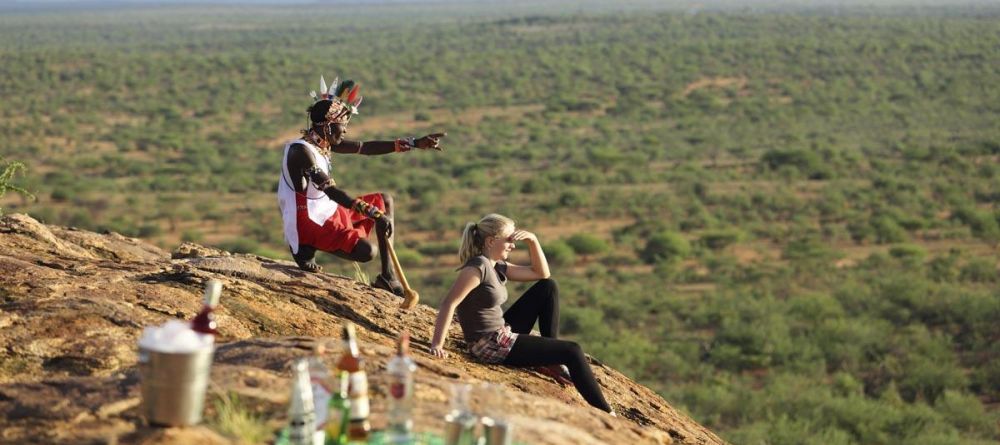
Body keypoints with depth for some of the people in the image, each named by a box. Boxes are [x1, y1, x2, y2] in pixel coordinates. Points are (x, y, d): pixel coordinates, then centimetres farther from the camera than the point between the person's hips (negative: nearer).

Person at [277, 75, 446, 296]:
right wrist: (375, 214, -37)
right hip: (308, 222, -10)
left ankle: (387, 277, 10)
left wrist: (415, 143, 8)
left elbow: (366, 148, 10)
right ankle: (306, 249, -2)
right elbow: (331, 191, -32)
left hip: (328, 212, 10)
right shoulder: (301, 150, -23)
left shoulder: (324, 142, 5)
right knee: (367, 251, -27)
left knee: (384, 200, 16)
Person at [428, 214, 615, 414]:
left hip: (503, 335, 10)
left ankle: (553, 361, 8)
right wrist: (437, 345, -35)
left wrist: (532, 240, 3)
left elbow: (542, 274, 16)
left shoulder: (497, 267, 9)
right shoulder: (478, 267, -19)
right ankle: (605, 413, 3)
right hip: (489, 346, -10)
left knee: (548, 287, 11)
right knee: (572, 352, -7)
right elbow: (449, 304, -28)